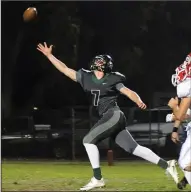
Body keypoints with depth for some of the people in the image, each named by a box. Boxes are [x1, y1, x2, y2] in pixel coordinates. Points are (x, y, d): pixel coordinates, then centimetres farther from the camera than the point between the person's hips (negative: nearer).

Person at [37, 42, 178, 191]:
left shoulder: (112, 80, 0)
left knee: (88, 140, -12)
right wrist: (49, 55, 15)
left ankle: (98, 179, -7)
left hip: (114, 115, -6)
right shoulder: (85, 77, 13)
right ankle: (167, 165, 6)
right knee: (133, 147, 2)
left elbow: (129, 92, -2)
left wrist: (139, 102, -21)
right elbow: (65, 69, 17)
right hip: (108, 118, 6)